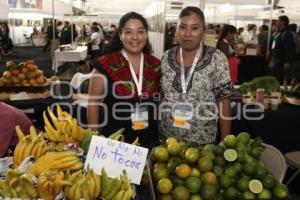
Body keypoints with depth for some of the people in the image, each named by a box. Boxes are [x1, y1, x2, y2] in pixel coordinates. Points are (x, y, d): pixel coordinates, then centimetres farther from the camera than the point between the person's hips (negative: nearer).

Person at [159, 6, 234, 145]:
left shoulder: (217, 59, -10)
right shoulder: (166, 58, -1)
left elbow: (223, 102, -7)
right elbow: (159, 96, 7)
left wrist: (225, 141, -6)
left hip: (202, 140, -2)